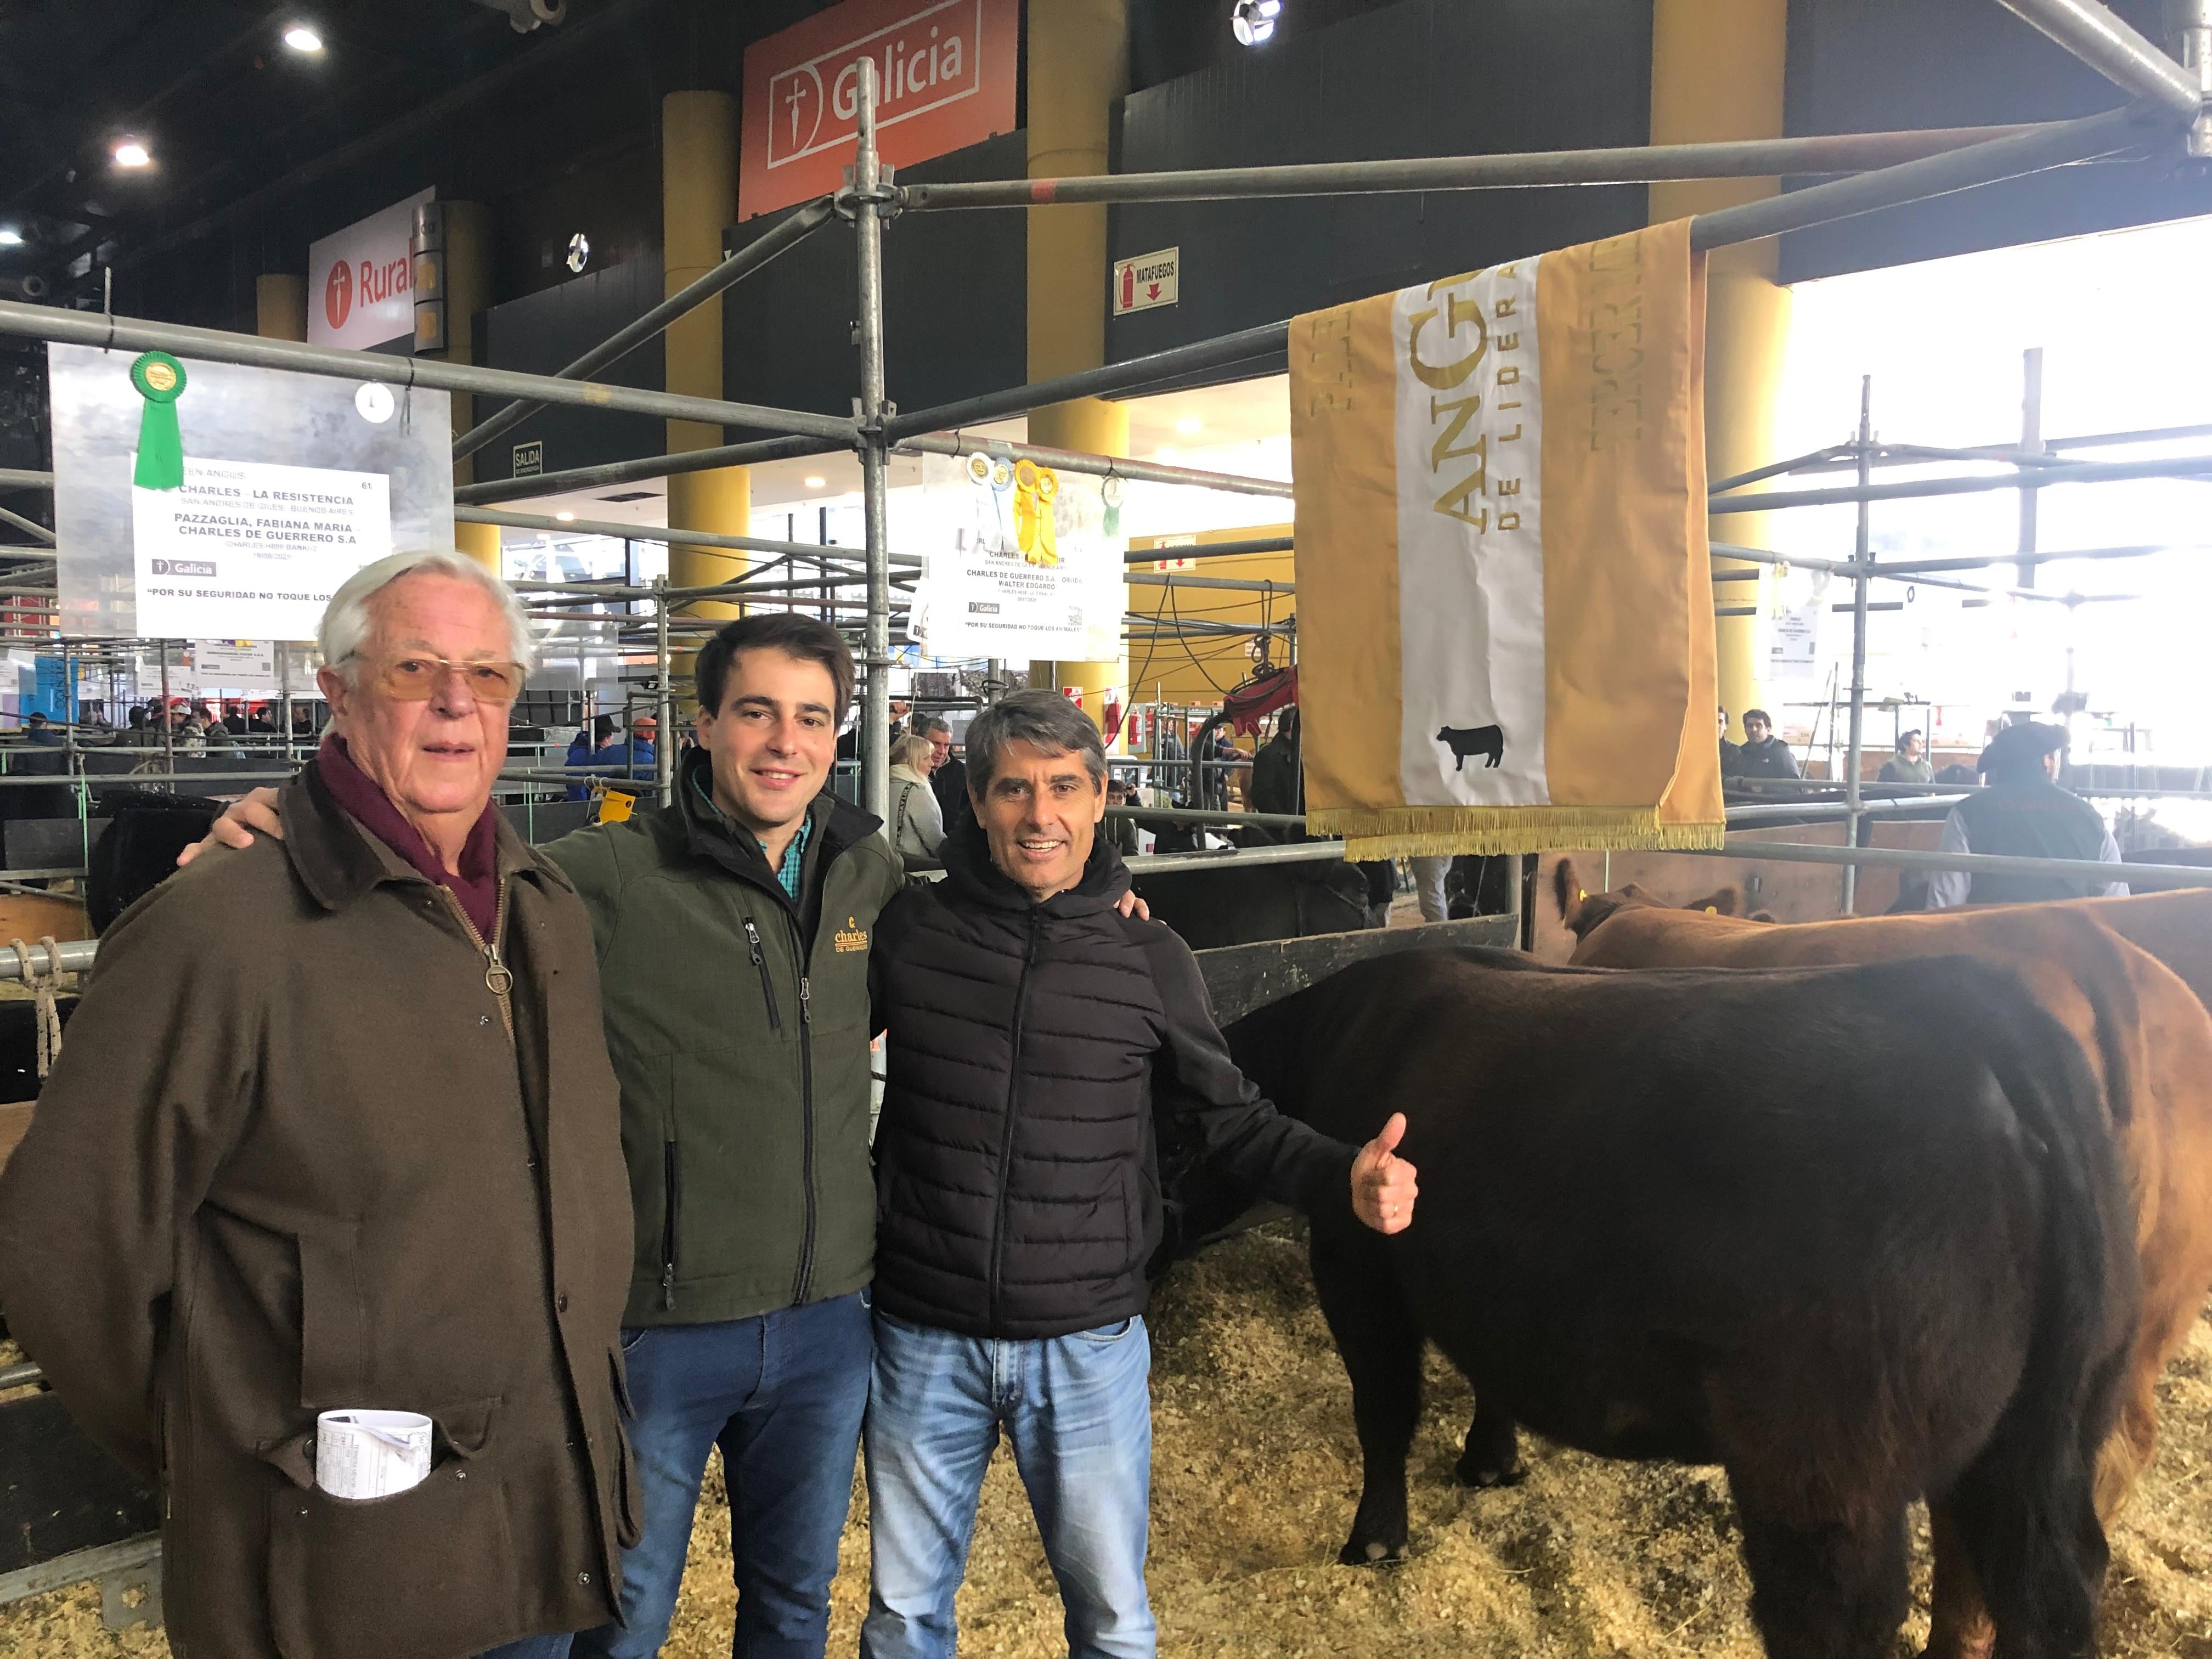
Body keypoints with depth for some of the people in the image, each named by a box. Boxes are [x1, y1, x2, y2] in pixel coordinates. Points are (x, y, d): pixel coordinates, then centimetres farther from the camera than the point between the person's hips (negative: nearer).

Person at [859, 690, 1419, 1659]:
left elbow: (1226, 1120, 3)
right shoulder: (910, 930, -5)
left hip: (1089, 1346, 0)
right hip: (923, 1339, 1)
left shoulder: (1150, 961, -4)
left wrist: (1345, 1180, -14)